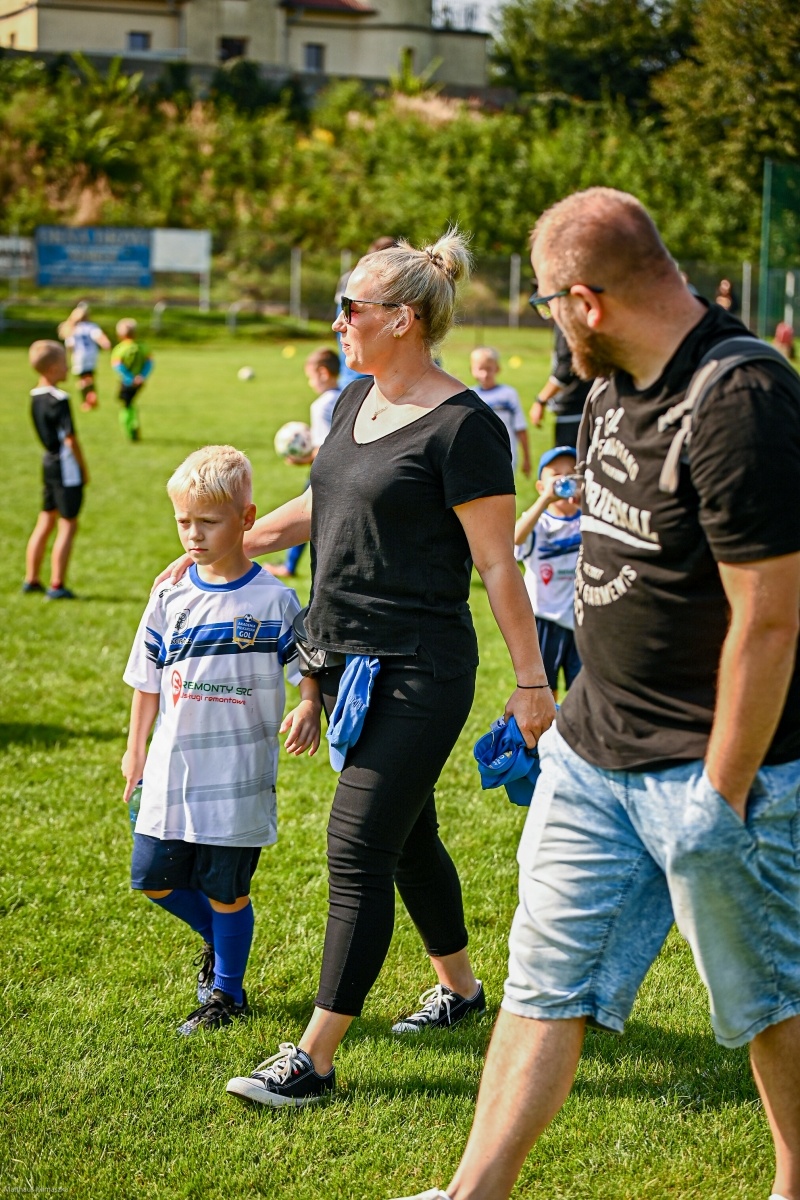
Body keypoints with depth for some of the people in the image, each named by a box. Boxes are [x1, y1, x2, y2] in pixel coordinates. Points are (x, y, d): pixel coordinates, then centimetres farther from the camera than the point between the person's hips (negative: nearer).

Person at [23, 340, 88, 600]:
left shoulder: (35, 396, 6)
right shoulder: (58, 400, -20)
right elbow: (70, 439, -17)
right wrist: (84, 469, -8)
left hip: (49, 462, 8)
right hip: (66, 466, -8)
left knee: (46, 520, 17)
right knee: (68, 525, 0)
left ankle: (32, 579, 24)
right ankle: (57, 586, 2)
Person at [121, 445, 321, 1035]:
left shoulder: (273, 599, -7)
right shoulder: (171, 596, 3)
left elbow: (309, 665, -2)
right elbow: (148, 678, 12)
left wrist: (309, 709, -22)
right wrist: (136, 748, 16)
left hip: (239, 773, -4)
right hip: (173, 768, 4)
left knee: (225, 889, 5)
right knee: (153, 876, 8)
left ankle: (226, 991, 26)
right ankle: (218, 938, 36)